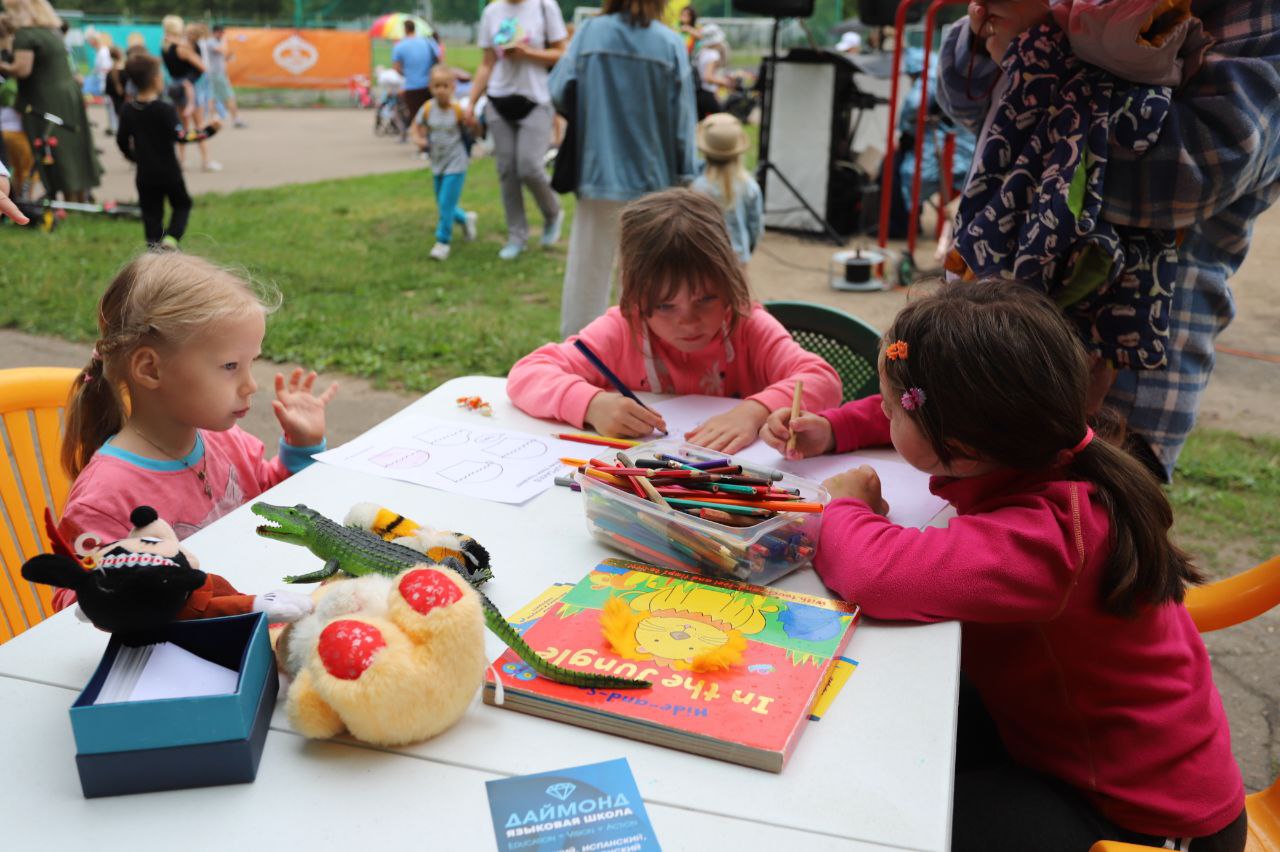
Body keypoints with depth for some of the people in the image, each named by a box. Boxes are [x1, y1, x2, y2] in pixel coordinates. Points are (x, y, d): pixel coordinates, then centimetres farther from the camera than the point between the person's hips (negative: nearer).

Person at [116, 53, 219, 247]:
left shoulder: (128, 110, 0)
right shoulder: (165, 109, -16)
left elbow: (122, 141, 6)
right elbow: (180, 137, -23)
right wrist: (207, 131, -19)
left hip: (145, 175, 4)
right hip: (169, 172, -4)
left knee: (151, 213, 11)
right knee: (182, 204, 16)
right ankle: (171, 237, -6)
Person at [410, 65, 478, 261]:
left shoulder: (457, 110, -15)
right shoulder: (427, 108, -5)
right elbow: (417, 124, 10)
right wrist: (418, 138, -9)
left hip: (456, 164, -5)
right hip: (437, 162, 5)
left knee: (446, 203, -9)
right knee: (442, 204, 15)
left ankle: (443, 241, 4)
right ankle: (465, 219, 43)